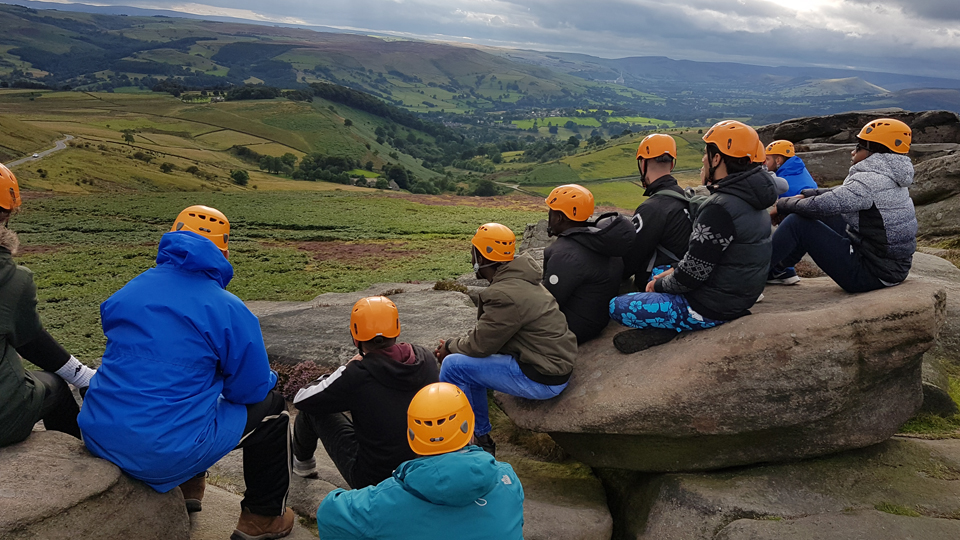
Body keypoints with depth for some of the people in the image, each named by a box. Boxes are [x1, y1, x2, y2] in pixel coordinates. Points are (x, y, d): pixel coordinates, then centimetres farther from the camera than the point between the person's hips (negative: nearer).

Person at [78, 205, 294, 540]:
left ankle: (187, 488, 39)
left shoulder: (128, 292, 7)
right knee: (271, 408, 13)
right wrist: (267, 379, 21)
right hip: (167, 455, -7)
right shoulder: (228, 309, -11)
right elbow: (252, 389, -4)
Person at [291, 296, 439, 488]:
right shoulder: (426, 358, -11)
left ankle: (302, 461, 40)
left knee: (313, 408, 11)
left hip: (371, 479, -5)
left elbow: (302, 400, -10)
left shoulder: (358, 375, -24)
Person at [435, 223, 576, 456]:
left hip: (542, 380, -10)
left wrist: (449, 346, 4)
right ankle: (482, 438, 25)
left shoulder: (505, 295, -23)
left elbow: (480, 345, -15)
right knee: (468, 359, 17)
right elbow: (485, 332, 16)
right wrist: (454, 345, 7)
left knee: (453, 365, -9)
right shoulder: (520, 279, 9)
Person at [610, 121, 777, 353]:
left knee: (616, 306, -6)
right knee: (655, 274, 28)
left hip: (712, 308, -10)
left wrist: (659, 285, -4)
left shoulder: (719, 208, -26)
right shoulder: (751, 200, 5)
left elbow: (691, 275, -22)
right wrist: (674, 271, 9)